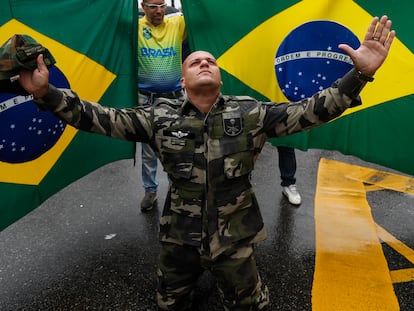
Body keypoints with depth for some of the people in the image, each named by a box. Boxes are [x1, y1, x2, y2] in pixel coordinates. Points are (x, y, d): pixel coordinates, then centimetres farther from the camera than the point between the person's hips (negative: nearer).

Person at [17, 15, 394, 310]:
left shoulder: (250, 114, -10)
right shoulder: (161, 117, -9)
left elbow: (309, 111, -14)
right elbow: (102, 119, -10)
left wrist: (360, 74, -24)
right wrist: (46, 93, -19)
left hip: (234, 237, -1)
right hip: (179, 236, 1)